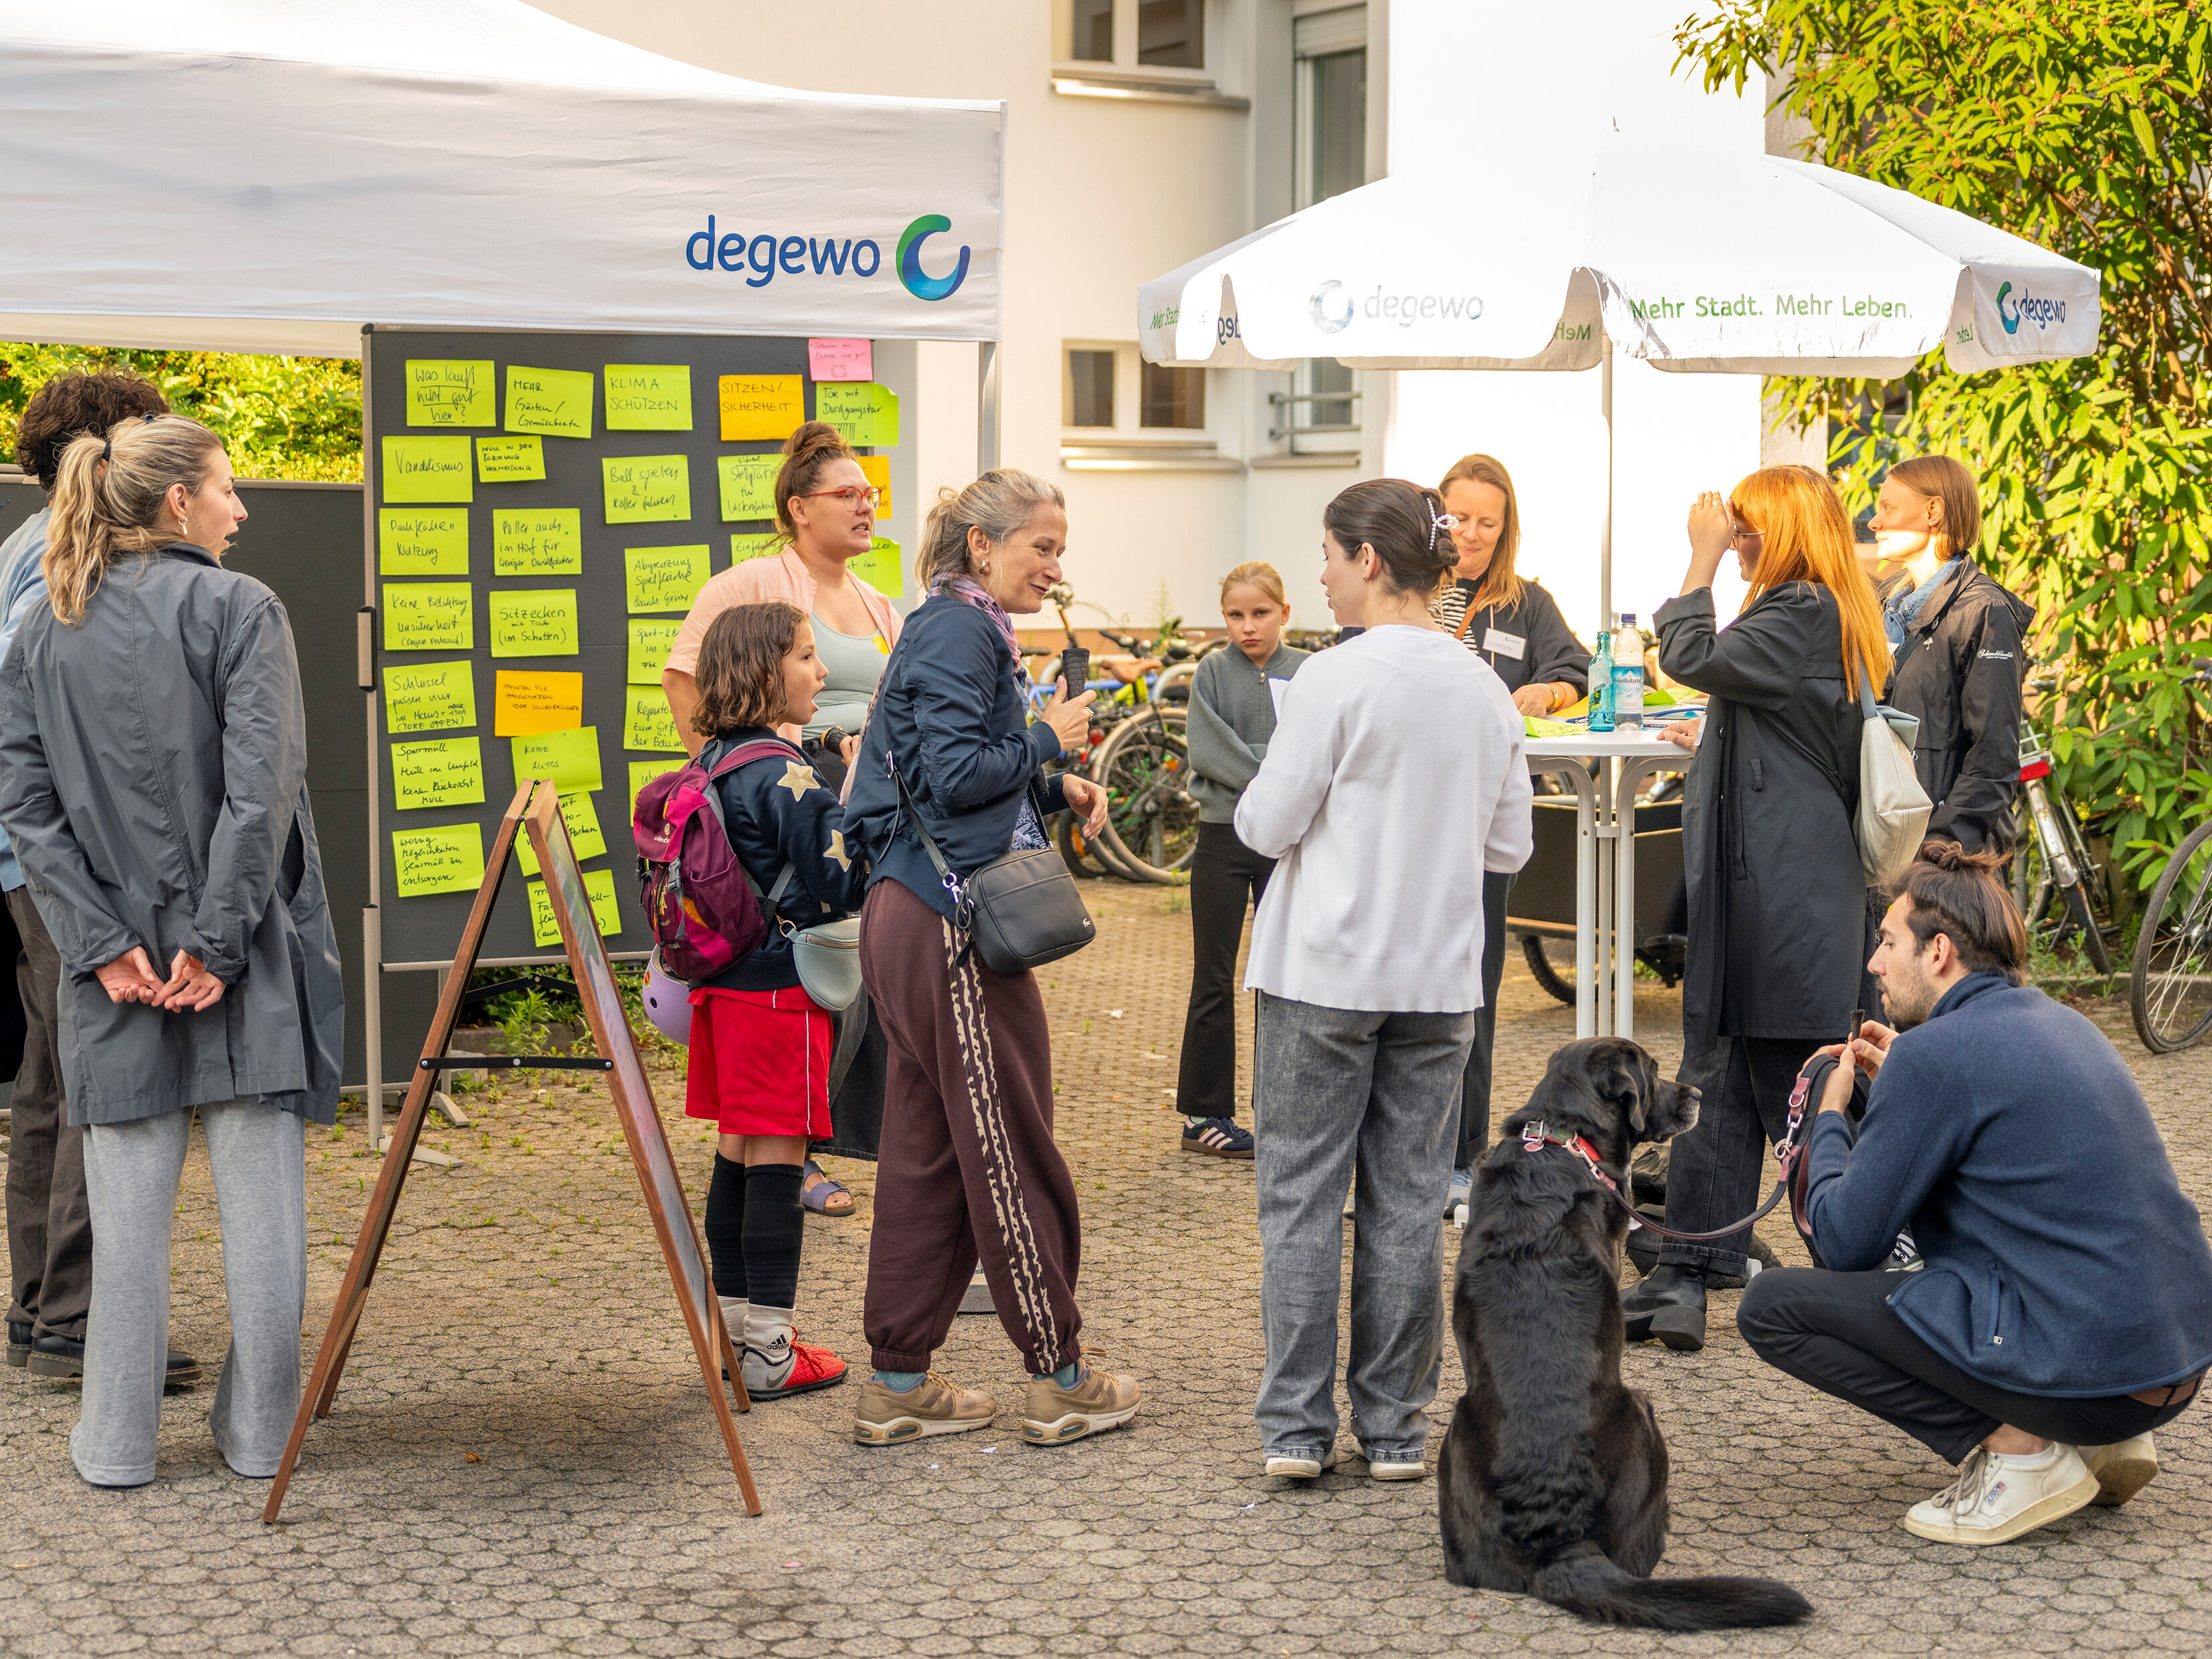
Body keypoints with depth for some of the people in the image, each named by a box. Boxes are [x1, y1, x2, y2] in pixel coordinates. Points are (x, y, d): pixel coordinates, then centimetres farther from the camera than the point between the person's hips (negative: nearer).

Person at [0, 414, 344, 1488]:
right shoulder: (237, 608, -7)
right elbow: (260, 789, -15)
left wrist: (104, 944, -3)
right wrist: (218, 942, -12)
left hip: (119, 957, 4)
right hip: (243, 955, -3)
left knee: (128, 1202, 9)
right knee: (261, 1199, 6)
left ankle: (117, 1441, 13)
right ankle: (259, 1432, 14)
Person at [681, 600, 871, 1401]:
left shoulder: (712, 764, 10)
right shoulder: (783, 774, -17)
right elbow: (839, 883, -18)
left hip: (724, 985, 9)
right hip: (780, 985, -9)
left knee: (736, 1153, 14)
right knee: (777, 1160, -4)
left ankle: (735, 1327, 21)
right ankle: (771, 1353, 0)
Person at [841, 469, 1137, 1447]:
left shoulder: (961, 629, 20)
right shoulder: (958, 634, -12)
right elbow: (956, 775, -21)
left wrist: (1057, 791, 10)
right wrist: (1050, 738, -8)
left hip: (914, 920, 10)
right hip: (950, 931, -10)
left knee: (926, 1150, 12)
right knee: (1012, 1155, -1)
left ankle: (899, 1385, 17)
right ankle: (1058, 1383, 9)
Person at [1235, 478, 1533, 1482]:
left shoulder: (1336, 678, -13)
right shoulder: (1486, 690, 4)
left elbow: (1266, 826, -10)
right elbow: (1509, 845, 11)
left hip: (1325, 975, -4)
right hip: (1438, 979, 5)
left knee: (1302, 1195, 4)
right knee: (1407, 1199, 10)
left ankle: (1297, 1426, 5)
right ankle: (1395, 1427, 14)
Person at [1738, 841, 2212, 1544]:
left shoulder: (1935, 1053, -11)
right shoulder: (2059, 1023, 14)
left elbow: (1845, 1243, -5)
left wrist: (1829, 1115, 12)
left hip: (2086, 1370, -9)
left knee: (1772, 1306, -1)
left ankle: (2016, 1451, -5)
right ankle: (2105, 1443, 15)